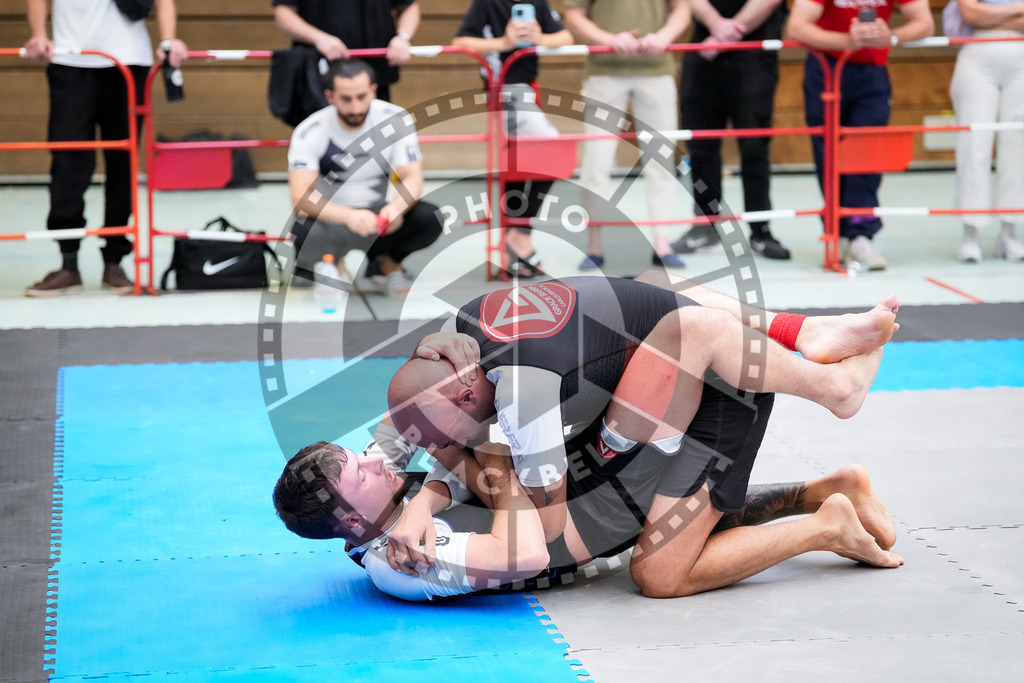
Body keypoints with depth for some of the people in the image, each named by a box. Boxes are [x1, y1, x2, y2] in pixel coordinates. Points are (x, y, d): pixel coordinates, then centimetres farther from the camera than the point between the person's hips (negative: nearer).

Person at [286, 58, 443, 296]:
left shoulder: (397, 120, -11)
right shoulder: (310, 132, -18)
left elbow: (412, 178, -14)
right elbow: (301, 198, -26)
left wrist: (396, 207, -39)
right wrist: (348, 216, -44)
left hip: (375, 215, 3)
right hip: (329, 216, -3)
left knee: (429, 218, -26)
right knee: (304, 231, -38)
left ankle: (386, 263, 5)